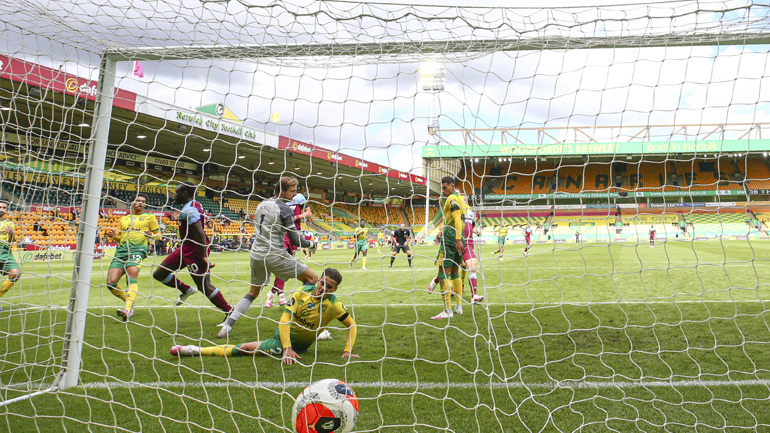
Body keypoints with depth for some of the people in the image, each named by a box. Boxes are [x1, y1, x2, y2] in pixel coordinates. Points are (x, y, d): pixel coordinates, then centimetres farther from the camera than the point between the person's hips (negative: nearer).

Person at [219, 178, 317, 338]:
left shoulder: (262, 204, 13)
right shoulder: (284, 209, -10)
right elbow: (295, 240, -11)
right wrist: (311, 244, 5)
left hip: (257, 254, 7)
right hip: (275, 255, -7)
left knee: (253, 292, 22)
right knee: (312, 278, 1)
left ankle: (227, 325, 12)